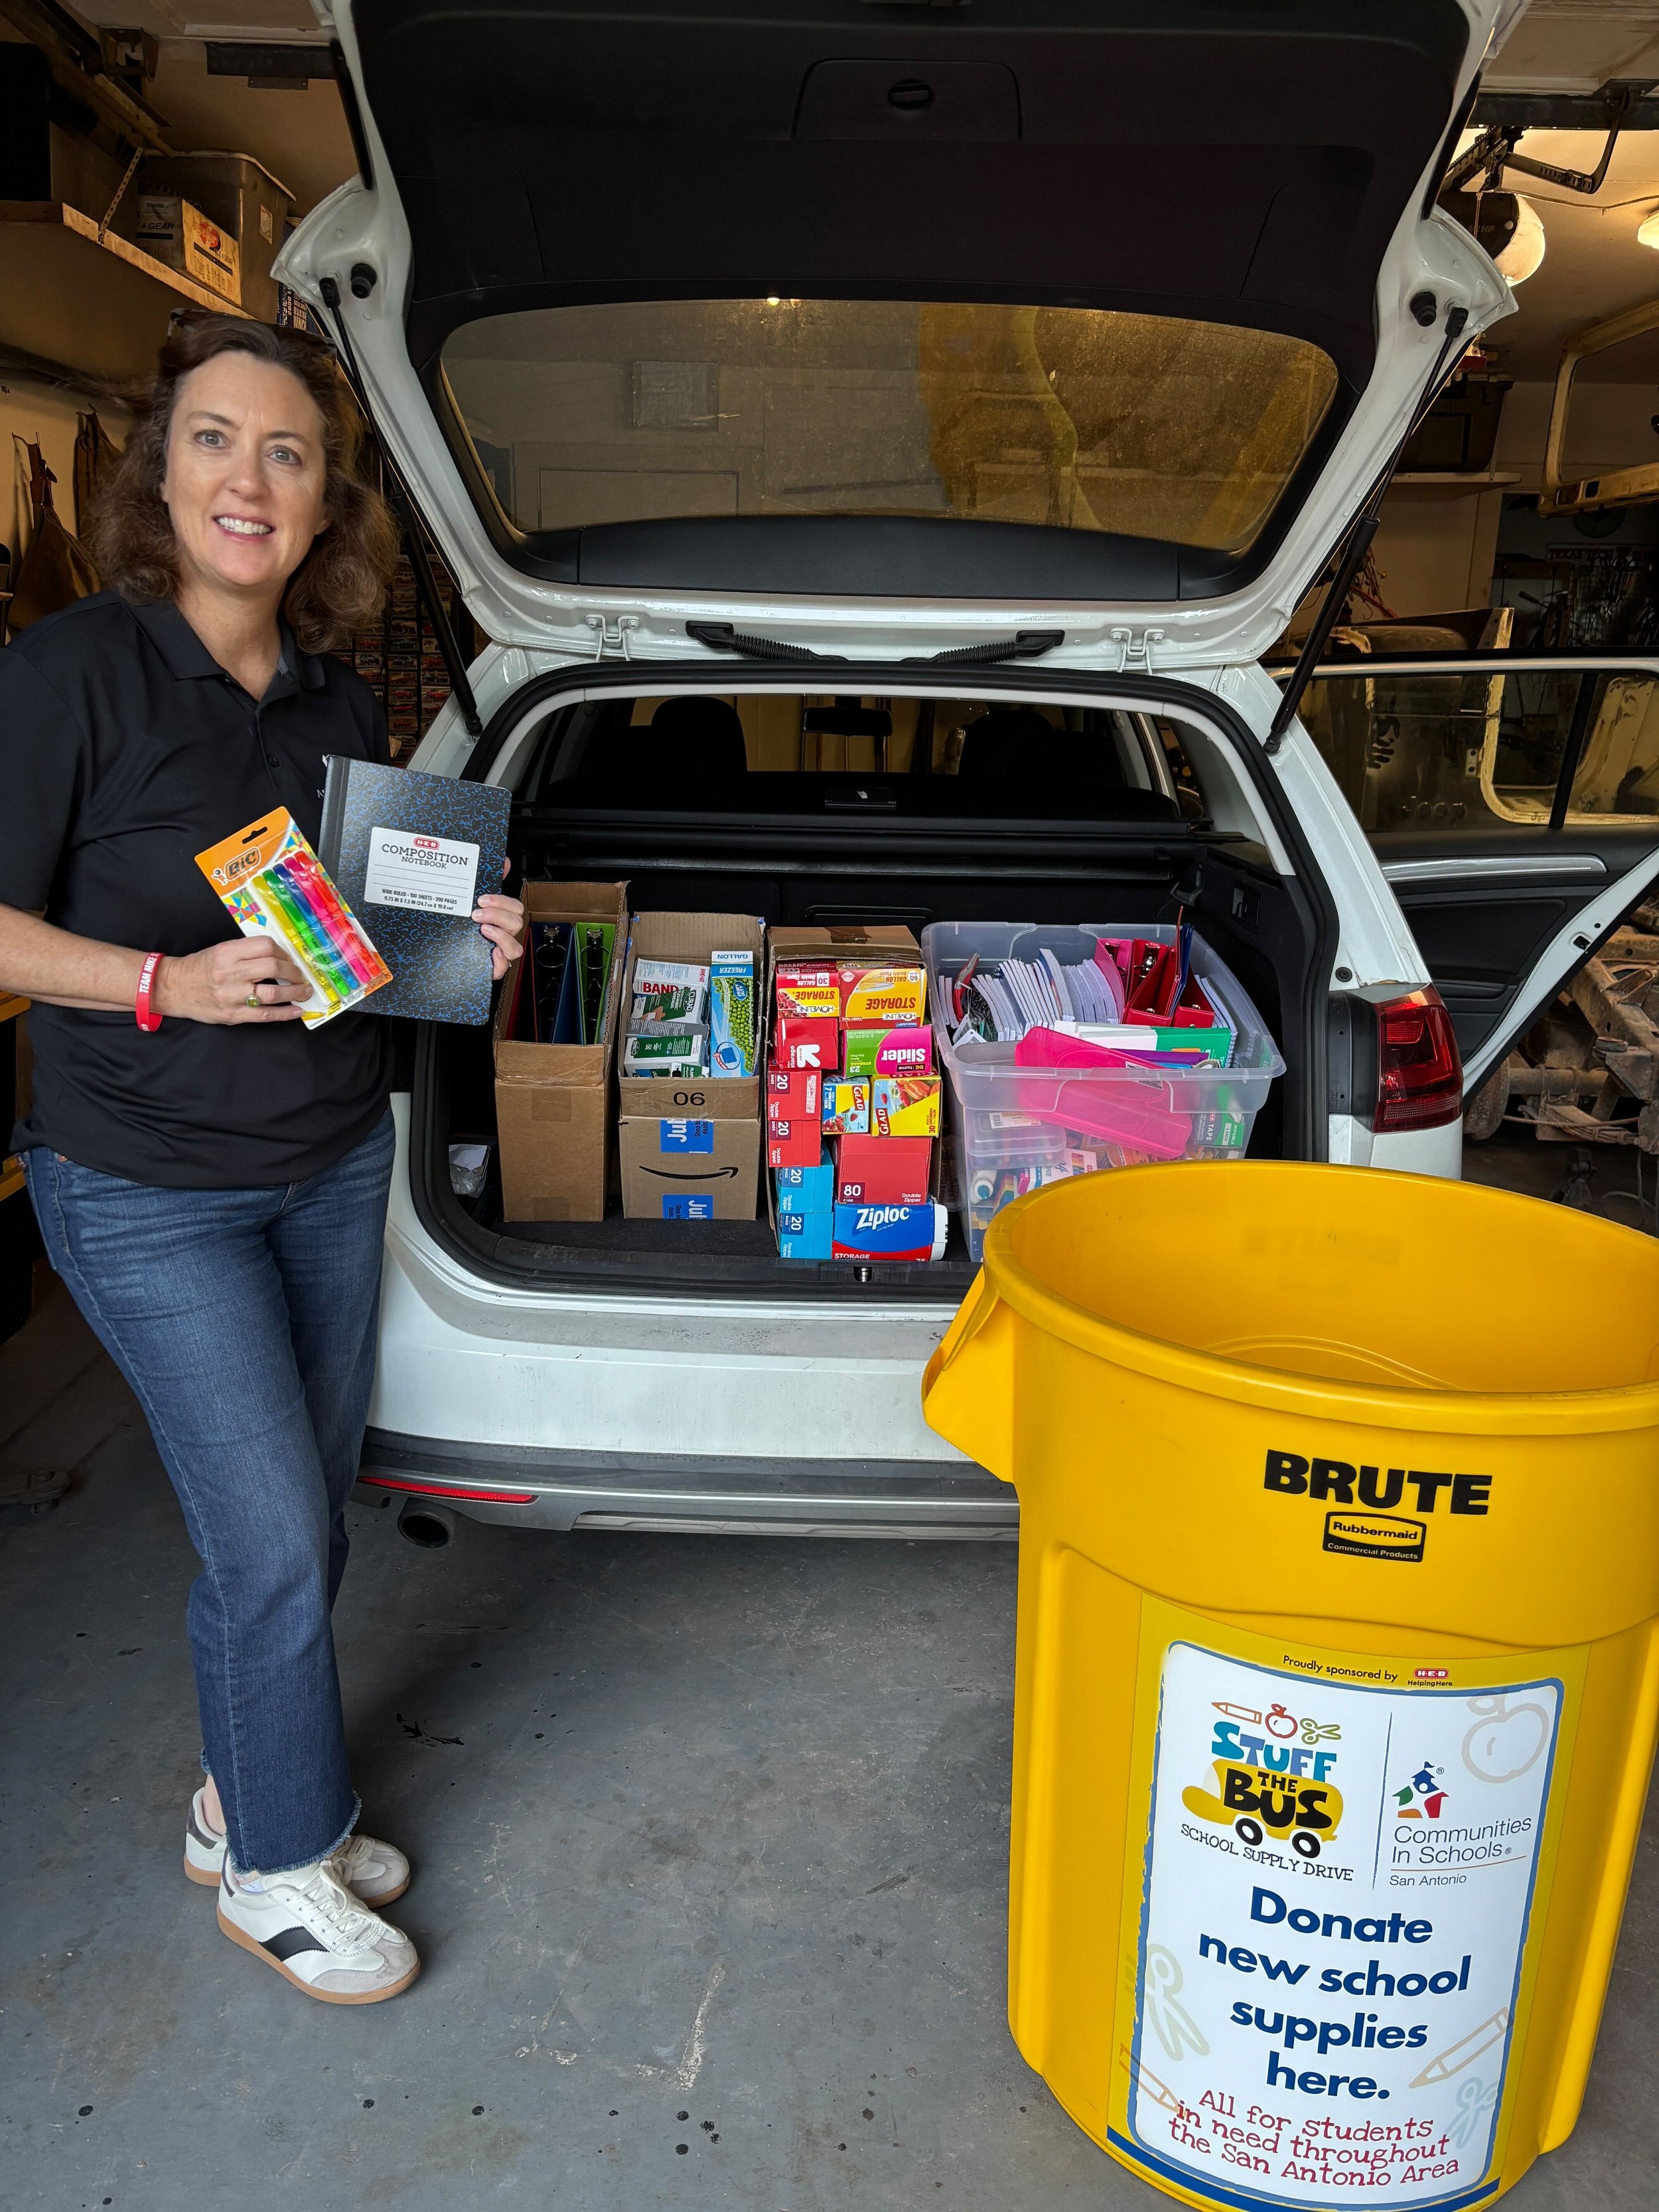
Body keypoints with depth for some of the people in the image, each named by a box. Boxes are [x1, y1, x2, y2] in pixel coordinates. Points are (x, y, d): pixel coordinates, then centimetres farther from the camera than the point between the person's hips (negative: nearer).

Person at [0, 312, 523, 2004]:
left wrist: (461, 945, -4)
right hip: (148, 1192, -6)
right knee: (274, 1542, -3)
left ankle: (240, 1804, 38)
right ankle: (279, 1869, 22)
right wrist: (173, 985, -25)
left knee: (300, 1521, 15)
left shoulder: (342, 704, 5)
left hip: (334, 1166, 6)